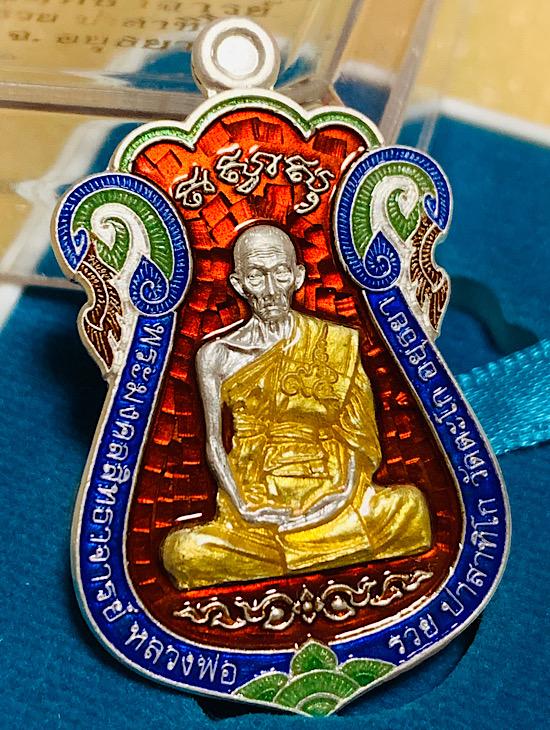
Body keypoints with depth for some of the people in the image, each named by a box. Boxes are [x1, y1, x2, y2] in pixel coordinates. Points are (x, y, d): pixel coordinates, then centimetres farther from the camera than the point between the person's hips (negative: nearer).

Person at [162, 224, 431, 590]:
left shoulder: (338, 344, 4)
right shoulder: (217, 355, 3)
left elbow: (360, 435, 3)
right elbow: (214, 443, 2)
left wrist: (346, 492, -12)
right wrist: (243, 506, -11)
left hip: (328, 495, 1)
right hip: (254, 500, 0)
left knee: (409, 508, -24)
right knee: (185, 550, -26)